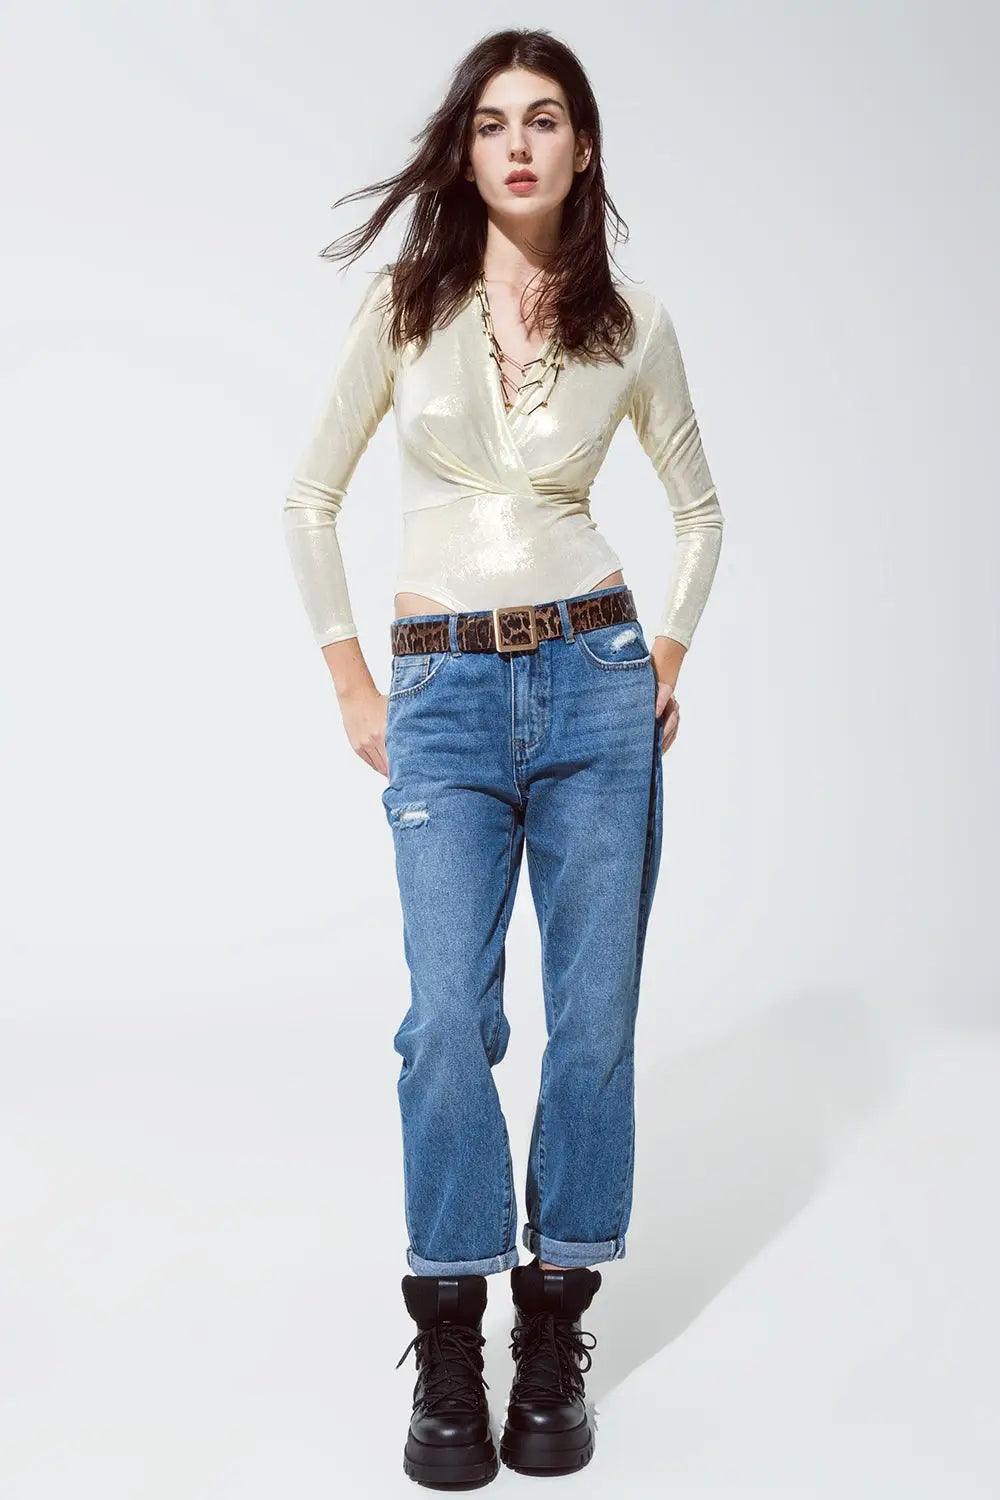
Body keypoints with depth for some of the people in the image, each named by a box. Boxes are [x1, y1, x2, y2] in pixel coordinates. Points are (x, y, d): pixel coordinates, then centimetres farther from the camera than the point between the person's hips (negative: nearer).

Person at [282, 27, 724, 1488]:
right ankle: (447, 1357, 10)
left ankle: (555, 1338, 19)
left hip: (596, 678, 1)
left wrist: (665, 666, 9)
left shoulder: (633, 324, 6)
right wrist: (351, 683, 5)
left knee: (595, 1014, 3)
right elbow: (311, 499, 9)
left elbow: (699, 509, 19)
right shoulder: (405, 304, 4)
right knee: (451, 1016, -7)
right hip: (445, 694, -1)